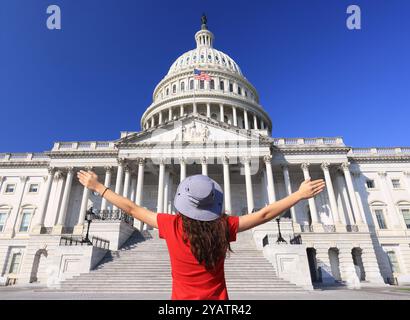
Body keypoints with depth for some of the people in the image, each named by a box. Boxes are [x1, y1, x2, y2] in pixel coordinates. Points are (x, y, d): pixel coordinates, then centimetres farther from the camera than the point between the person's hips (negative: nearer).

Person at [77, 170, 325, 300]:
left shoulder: (171, 226, -18)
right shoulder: (223, 227, -18)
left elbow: (132, 209, -9)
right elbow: (264, 215, -12)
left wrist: (98, 187, 3)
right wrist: (300, 195, -3)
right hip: (218, 299, 1)